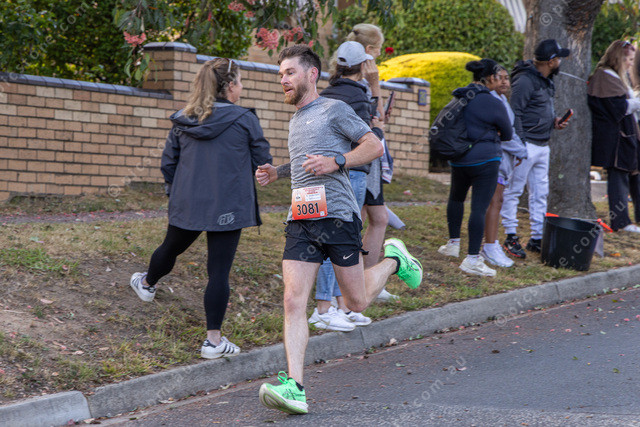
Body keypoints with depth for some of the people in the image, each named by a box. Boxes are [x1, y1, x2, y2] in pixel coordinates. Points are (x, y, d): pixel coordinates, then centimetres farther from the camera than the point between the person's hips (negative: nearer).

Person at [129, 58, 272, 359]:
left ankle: (147, 285, 57)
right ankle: (213, 340, 2)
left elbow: (167, 162, 10)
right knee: (219, 272, -1)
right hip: (228, 209, -4)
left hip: (186, 206, 4)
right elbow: (263, 163, -3)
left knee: (171, 249, 28)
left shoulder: (182, 121, 4)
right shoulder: (244, 120, -9)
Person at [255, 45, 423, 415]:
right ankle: (295, 387, -16)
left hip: (337, 215, -6)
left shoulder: (334, 109, 0)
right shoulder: (296, 120, 23)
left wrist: (335, 162, -17)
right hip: (301, 221, 6)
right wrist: (277, 173, 20)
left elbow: (374, 146, -4)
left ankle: (393, 261, 34)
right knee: (293, 302, -11)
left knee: (357, 303, 5)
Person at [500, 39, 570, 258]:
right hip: (527, 144, -10)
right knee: (514, 190, -2)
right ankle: (511, 237, 3)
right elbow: (514, 113, -18)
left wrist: (554, 120, 7)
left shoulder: (546, 81, 15)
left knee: (540, 193, 12)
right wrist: (520, 143, -22)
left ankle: (537, 238, 18)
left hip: (543, 147, 10)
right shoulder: (525, 81, -15)